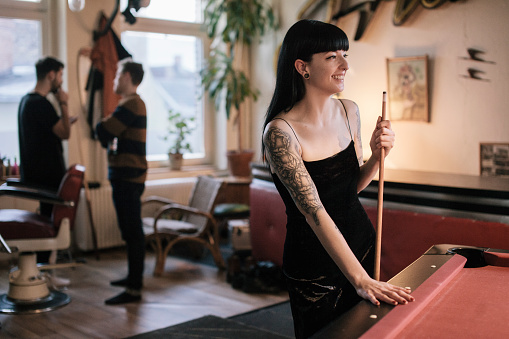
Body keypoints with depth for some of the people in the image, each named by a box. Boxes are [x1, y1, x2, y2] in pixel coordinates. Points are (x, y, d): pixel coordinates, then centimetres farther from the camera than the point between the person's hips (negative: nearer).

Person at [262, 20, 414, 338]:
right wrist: (360, 279, -35)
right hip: (313, 264, -6)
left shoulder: (349, 111, -3)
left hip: (361, 243, 6)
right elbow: (314, 212, -30)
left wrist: (377, 155, -12)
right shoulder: (281, 131, -24)